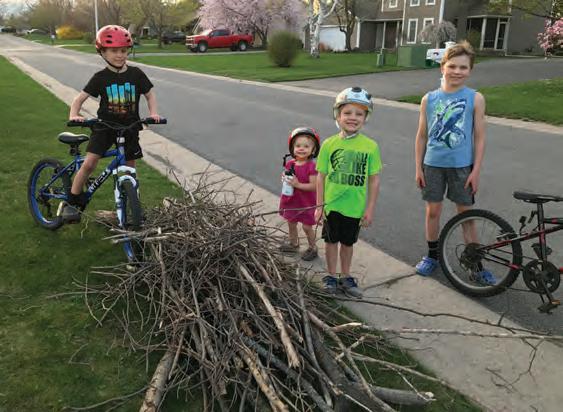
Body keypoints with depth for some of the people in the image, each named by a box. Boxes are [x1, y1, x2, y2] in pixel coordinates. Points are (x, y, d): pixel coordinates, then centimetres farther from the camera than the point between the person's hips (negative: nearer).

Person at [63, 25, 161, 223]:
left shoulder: (136, 74, -3)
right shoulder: (100, 78, -6)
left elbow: (149, 94, 7)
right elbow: (80, 98, -2)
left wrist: (153, 113, -10)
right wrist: (74, 115, -19)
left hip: (129, 127, 2)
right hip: (105, 126, -1)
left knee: (130, 168, 8)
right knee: (89, 163, -14)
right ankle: (72, 202, 1)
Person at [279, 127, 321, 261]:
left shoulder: (311, 166, -21)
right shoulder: (290, 164, -3)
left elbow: (314, 186, -24)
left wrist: (297, 184, -30)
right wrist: (285, 177, -12)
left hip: (306, 203, -6)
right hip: (291, 200, 6)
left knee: (307, 226, 5)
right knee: (291, 223, 21)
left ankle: (313, 248, 27)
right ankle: (293, 243, 44)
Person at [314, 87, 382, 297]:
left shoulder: (370, 146, -9)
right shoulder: (329, 144, -8)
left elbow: (374, 180, -4)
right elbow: (321, 176, -2)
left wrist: (370, 209, -3)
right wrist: (319, 205, -2)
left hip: (355, 207, 0)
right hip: (332, 205, 0)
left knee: (348, 242, 17)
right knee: (331, 241, 15)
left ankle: (345, 277, 35)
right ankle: (331, 276, 33)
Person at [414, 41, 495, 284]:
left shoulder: (475, 99, -5)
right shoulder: (429, 99, 0)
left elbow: (479, 137, -4)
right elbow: (421, 136, 4)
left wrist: (476, 171, -8)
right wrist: (418, 168, 2)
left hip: (462, 166, -1)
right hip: (433, 165, 2)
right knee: (433, 211, 11)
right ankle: (432, 256, 29)